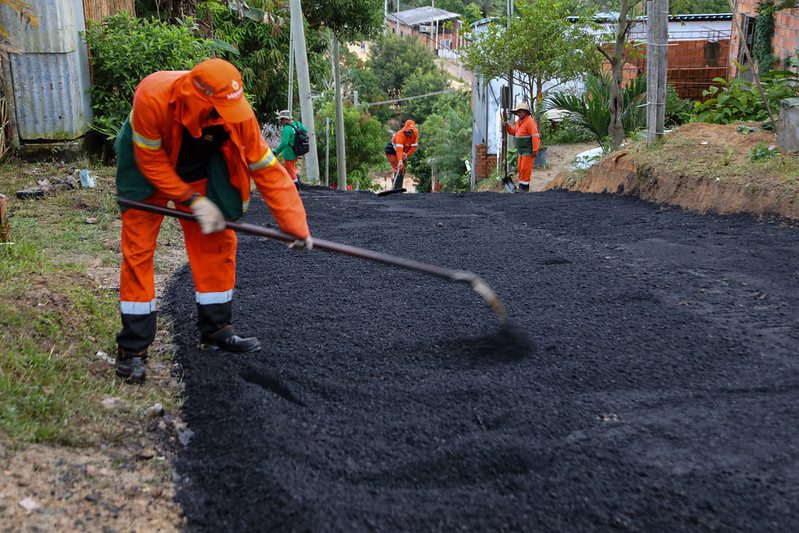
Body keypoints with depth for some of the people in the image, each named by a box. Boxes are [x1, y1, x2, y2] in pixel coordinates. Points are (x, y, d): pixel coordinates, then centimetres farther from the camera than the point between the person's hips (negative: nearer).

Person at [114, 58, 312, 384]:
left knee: (218, 243, 1)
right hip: (147, 169, -3)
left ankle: (215, 330, 17)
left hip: (199, 172, 3)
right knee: (138, 249, -8)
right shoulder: (152, 97, -38)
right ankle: (132, 347, 1)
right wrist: (193, 201, -26)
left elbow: (267, 169, -23)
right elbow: (151, 161, -25)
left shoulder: (238, 112, -29)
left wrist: (295, 224, -24)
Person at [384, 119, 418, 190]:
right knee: (399, 169, -21)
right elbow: (399, 149, -45)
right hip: (392, 152, -7)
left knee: (403, 171, 10)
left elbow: (414, 146, -11)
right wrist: (400, 161, -56)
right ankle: (396, 189, -23)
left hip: (403, 153, 7)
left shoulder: (415, 133, -14)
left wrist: (407, 154, -26)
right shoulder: (401, 134, -34)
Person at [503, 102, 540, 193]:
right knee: (520, 167, 13)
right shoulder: (519, 122, 12)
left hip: (529, 150, -9)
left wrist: (535, 150, -24)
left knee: (525, 168, -5)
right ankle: (521, 185, 22)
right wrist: (507, 125, 6)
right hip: (521, 149, 9)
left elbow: (535, 136, -22)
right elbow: (513, 132, 23)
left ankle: (525, 186, 2)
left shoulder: (530, 121, -17)